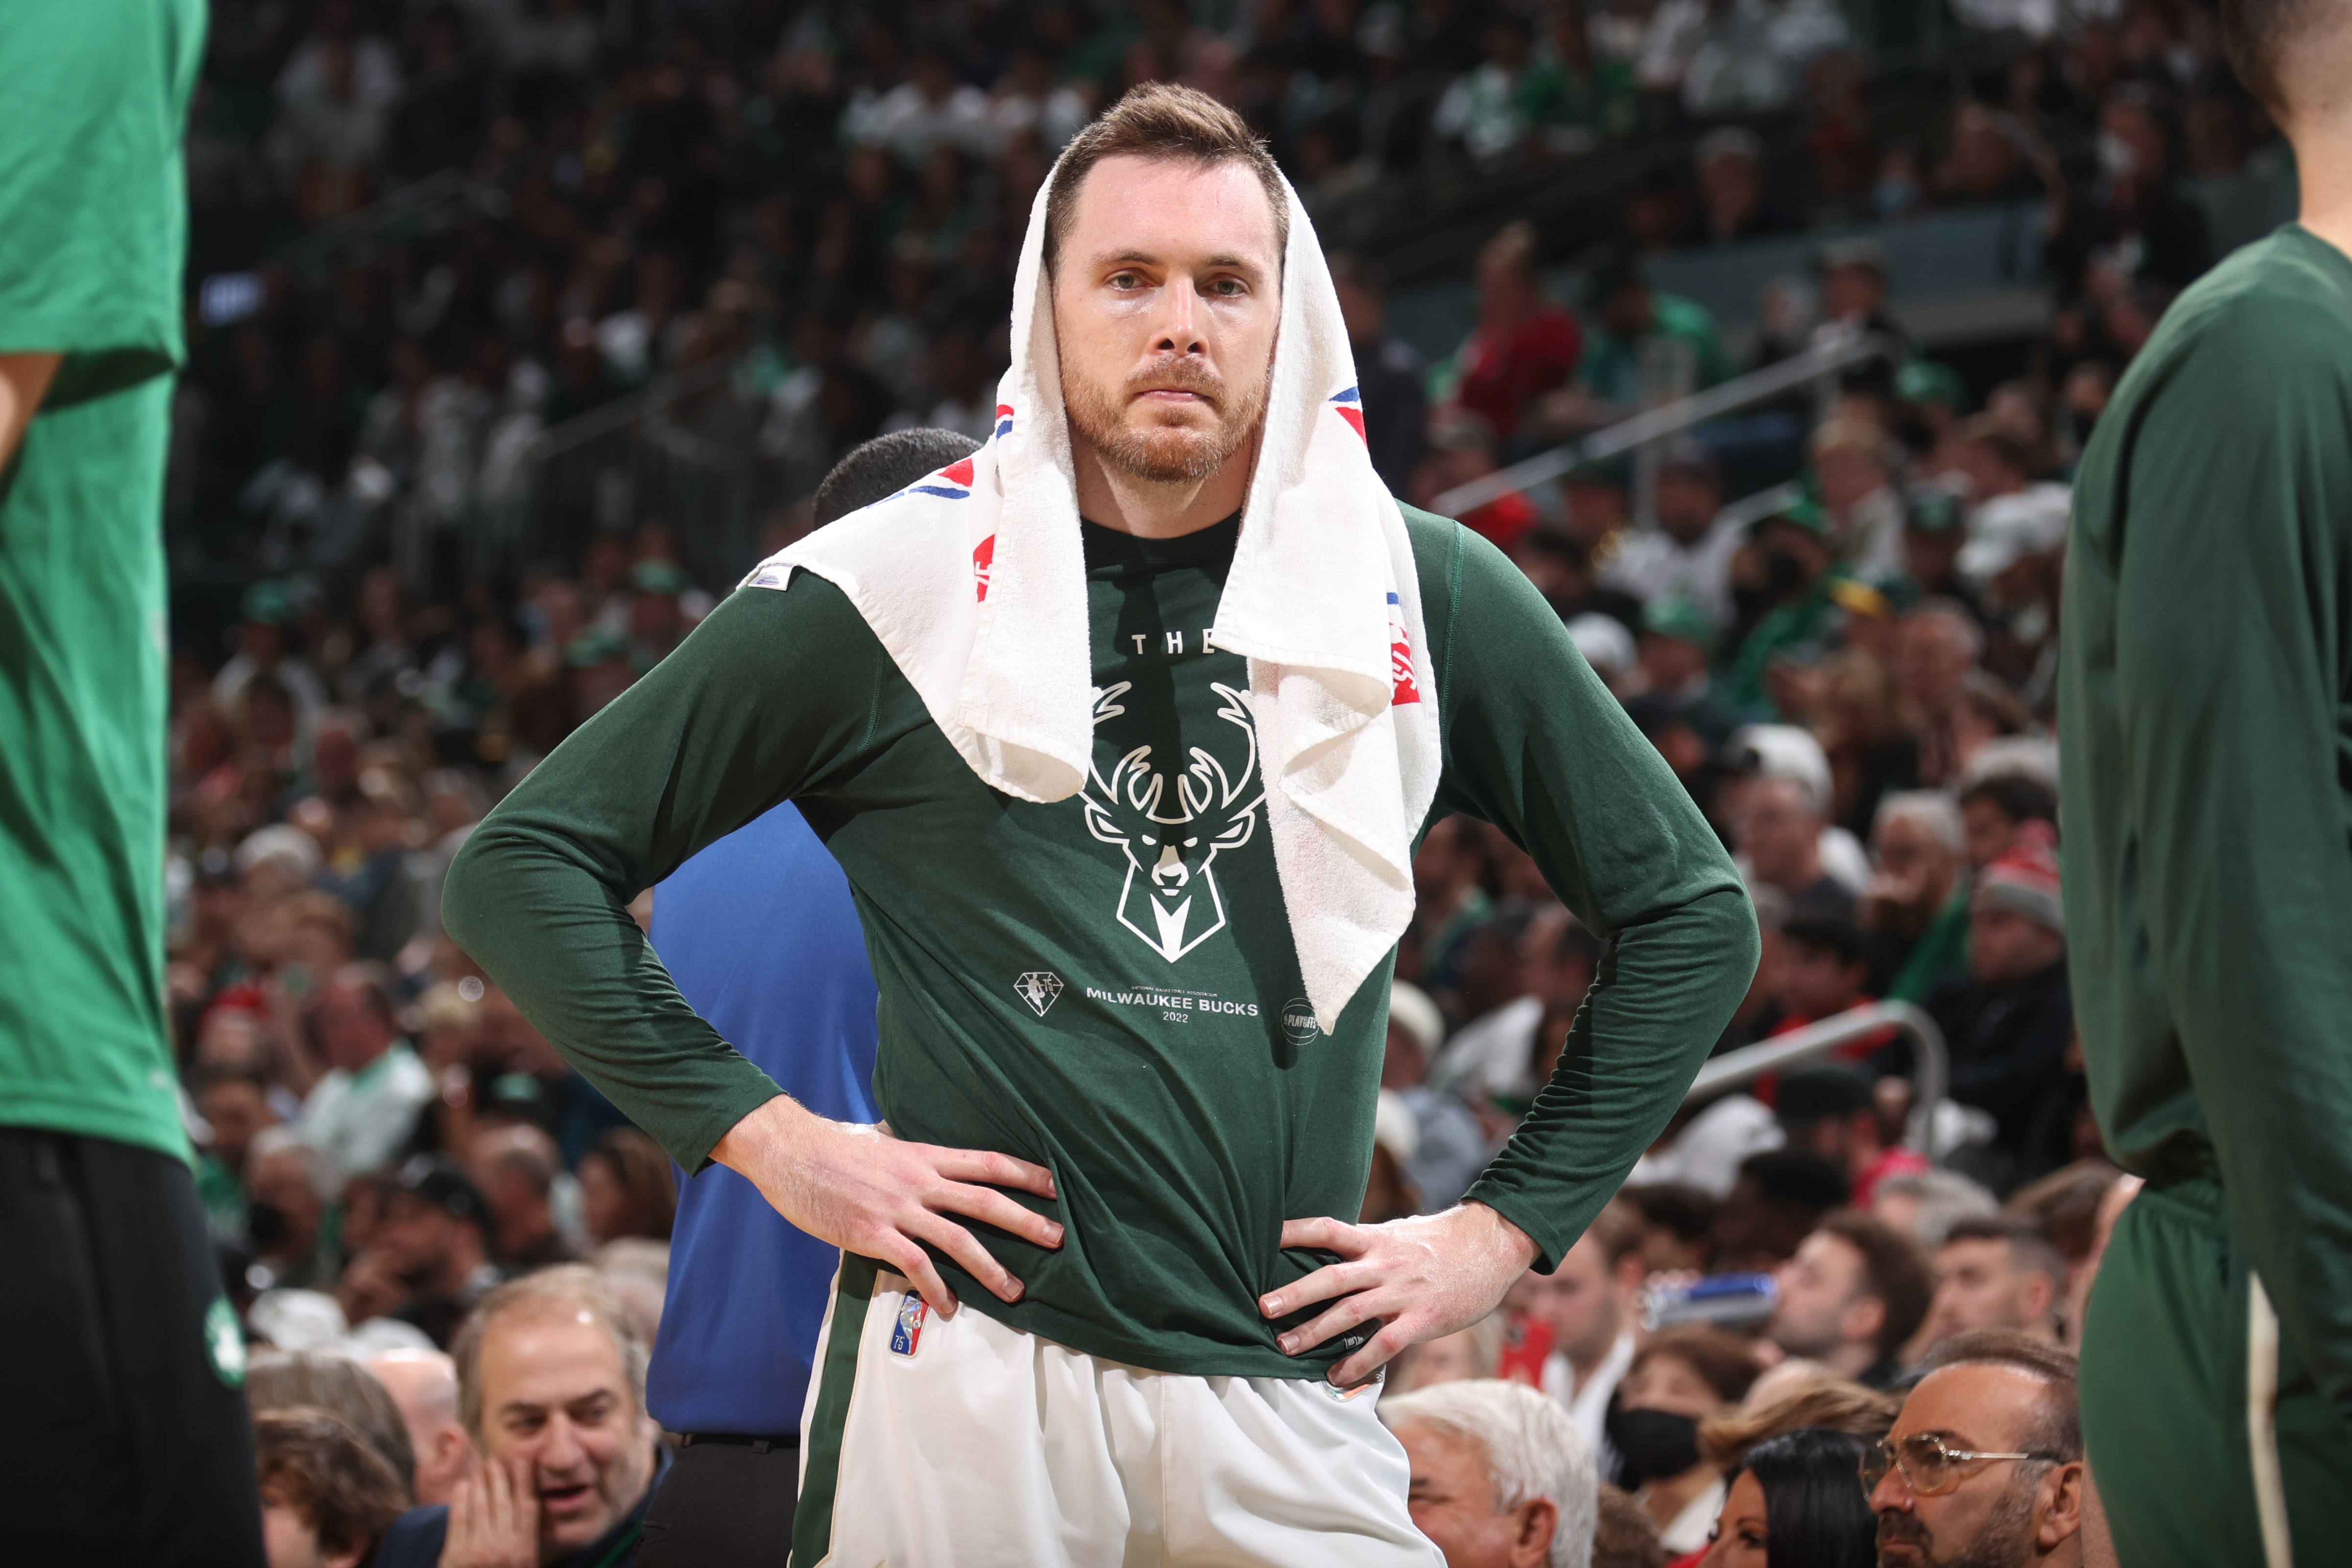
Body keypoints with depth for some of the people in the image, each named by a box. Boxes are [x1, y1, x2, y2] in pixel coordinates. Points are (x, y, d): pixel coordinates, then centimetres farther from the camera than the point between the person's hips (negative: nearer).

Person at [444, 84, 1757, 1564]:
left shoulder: (1427, 599, 8)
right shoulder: (889, 594, 2)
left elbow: (1692, 911, 18)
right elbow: (522, 864, 5)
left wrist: (1508, 1225, 9)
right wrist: (762, 1134, -3)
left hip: (1292, 1406, 2)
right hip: (961, 1377, -2)